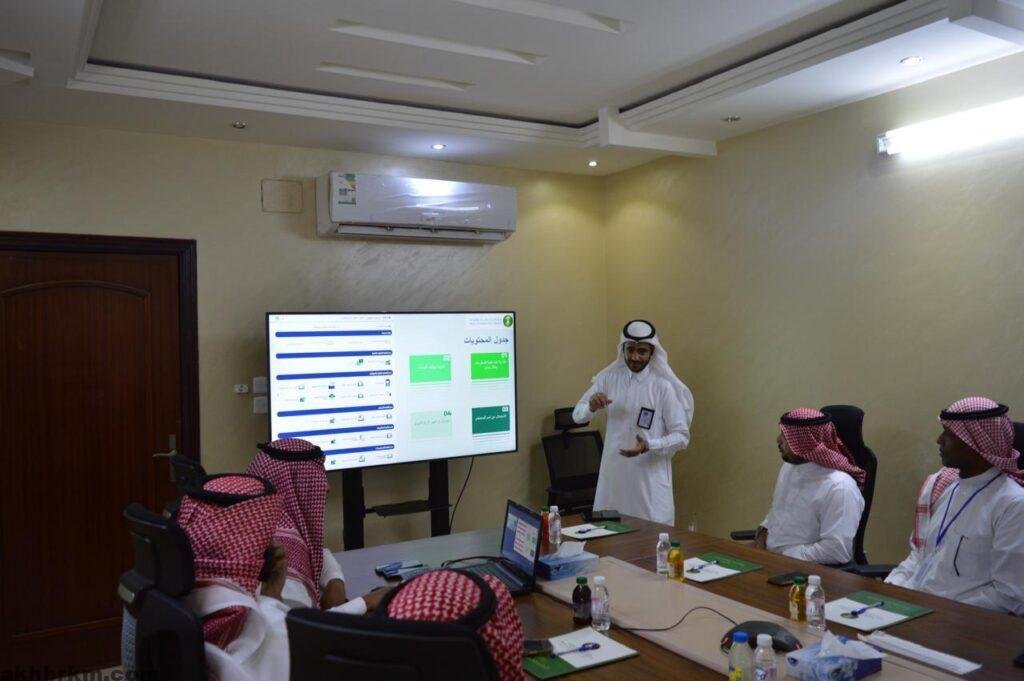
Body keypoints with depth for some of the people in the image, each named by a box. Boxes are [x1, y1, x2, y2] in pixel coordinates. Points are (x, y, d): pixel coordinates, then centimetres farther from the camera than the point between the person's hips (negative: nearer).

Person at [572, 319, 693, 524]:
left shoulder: (663, 386, -9)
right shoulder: (609, 377, 2)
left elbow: (682, 436, -7)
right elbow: (577, 416, 4)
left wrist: (649, 446, -23)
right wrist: (592, 407, -18)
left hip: (650, 476, -3)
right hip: (613, 473, 3)